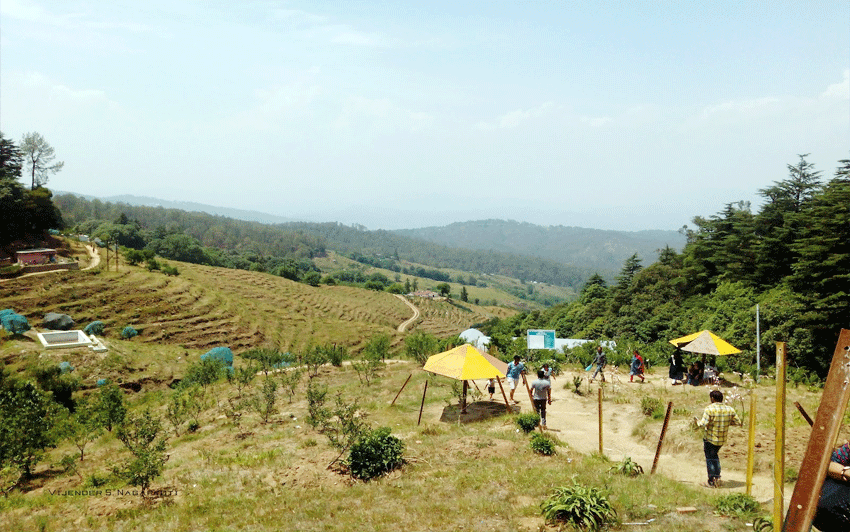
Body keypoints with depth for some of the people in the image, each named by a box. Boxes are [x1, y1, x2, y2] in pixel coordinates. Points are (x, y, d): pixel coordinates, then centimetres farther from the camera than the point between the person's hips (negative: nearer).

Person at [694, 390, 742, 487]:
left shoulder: (709, 409, -19)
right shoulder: (730, 409, -2)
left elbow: (704, 424, -23)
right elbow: (738, 422, 2)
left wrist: (697, 421, -3)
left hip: (710, 439, -6)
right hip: (722, 439, 6)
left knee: (710, 458, 7)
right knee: (714, 455, 25)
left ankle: (711, 482, 12)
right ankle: (717, 478, 21)